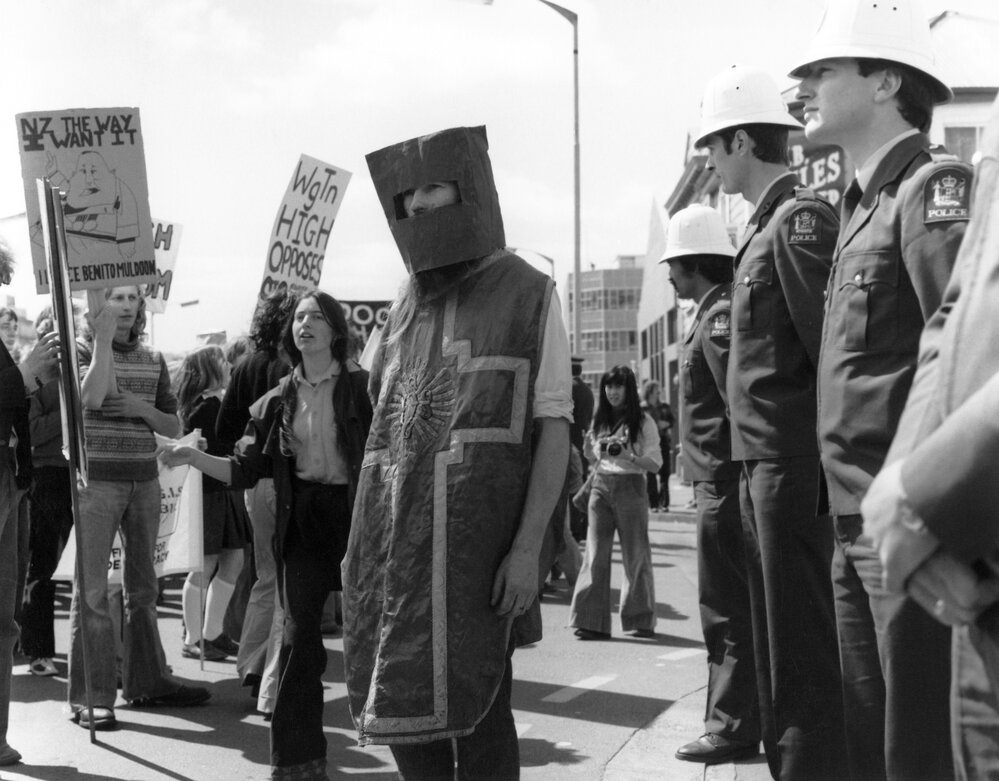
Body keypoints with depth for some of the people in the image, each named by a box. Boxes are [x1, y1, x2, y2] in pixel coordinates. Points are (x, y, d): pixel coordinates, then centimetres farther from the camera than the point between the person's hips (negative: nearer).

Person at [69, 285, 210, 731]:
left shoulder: (153, 360, 12)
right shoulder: (86, 352, -2)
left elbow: (173, 427, 12)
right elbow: (92, 399, -23)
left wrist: (140, 407, -7)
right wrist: (104, 337, -23)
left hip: (144, 481, 5)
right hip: (98, 480, -5)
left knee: (143, 588, 12)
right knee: (92, 589, -5)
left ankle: (146, 681, 23)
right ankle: (90, 697, -2)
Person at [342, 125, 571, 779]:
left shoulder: (529, 294, 1)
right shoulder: (407, 307, 16)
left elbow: (553, 429, -4)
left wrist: (528, 546, -13)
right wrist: (366, 545, 11)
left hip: (480, 536, -5)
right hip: (394, 537, 5)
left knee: (475, 701, -2)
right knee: (399, 702, 6)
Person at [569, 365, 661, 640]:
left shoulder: (644, 423, 1)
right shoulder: (599, 421, 13)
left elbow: (655, 464, -4)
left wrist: (627, 455, -18)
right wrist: (590, 449, 0)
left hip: (631, 486, -3)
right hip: (601, 486, 3)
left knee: (635, 555, 1)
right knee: (595, 553, -6)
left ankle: (640, 620, 11)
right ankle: (591, 621, -7)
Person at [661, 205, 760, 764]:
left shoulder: (720, 317, -13)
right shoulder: (719, 312, 17)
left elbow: (741, 405, -21)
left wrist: (726, 477, -21)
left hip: (724, 481, -10)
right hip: (723, 480, 10)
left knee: (728, 612, -4)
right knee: (739, 609, 15)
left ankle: (733, 729, 2)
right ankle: (739, 721, 25)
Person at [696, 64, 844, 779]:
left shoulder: (801, 218, -11)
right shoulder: (766, 226, 16)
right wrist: (753, 465, 13)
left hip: (794, 463, -10)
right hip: (761, 461, 10)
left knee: (805, 649, -4)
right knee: (777, 642, 17)